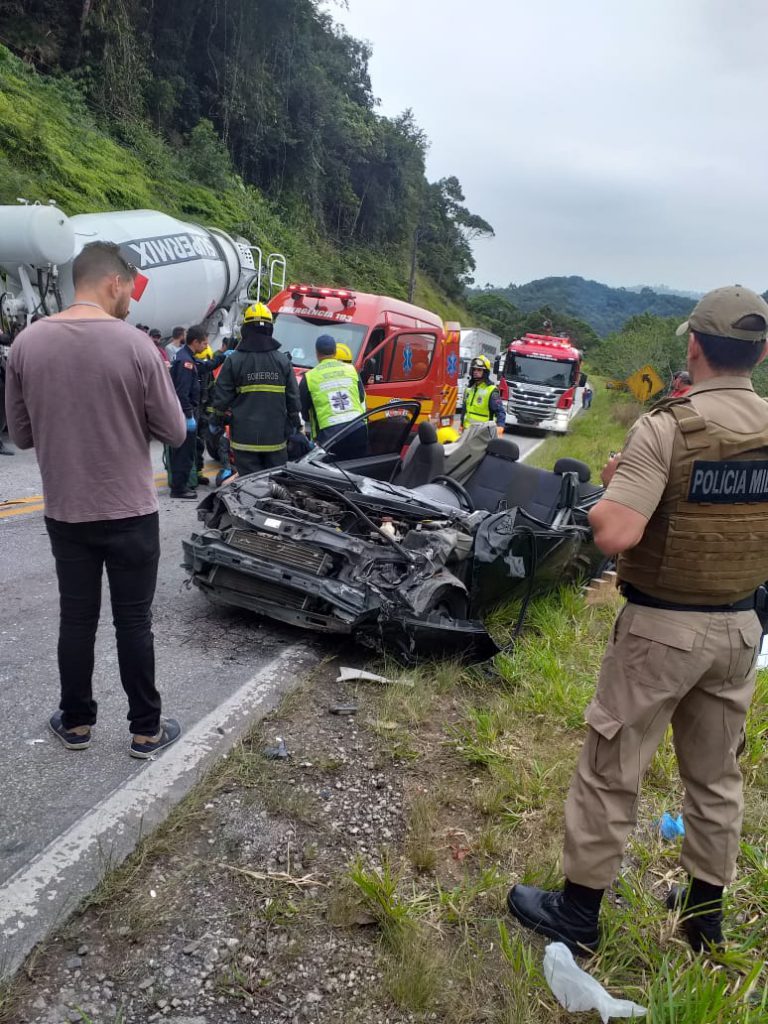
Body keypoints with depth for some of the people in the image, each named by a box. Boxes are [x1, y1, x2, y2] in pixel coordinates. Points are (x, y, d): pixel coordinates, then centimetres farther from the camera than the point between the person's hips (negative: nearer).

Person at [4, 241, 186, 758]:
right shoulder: (135, 344, -14)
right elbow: (174, 431, -8)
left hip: (65, 512, 3)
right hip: (131, 512, -3)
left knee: (77, 618, 16)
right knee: (134, 622, 8)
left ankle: (76, 722, 30)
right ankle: (147, 730, 20)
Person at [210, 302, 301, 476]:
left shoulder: (234, 360, -5)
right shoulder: (282, 360, 2)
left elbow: (221, 396, -1)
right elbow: (293, 397, 5)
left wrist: (215, 421, 13)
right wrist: (296, 425, 16)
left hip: (245, 437, -2)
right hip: (275, 436, 2)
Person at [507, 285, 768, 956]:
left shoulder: (667, 428, -20)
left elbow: (615, 535, -27)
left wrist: (612, 487, -8)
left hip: (662, 625, -5)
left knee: (612, 769, 8)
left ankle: (578, 912, 22)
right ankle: (705, 913, 36)